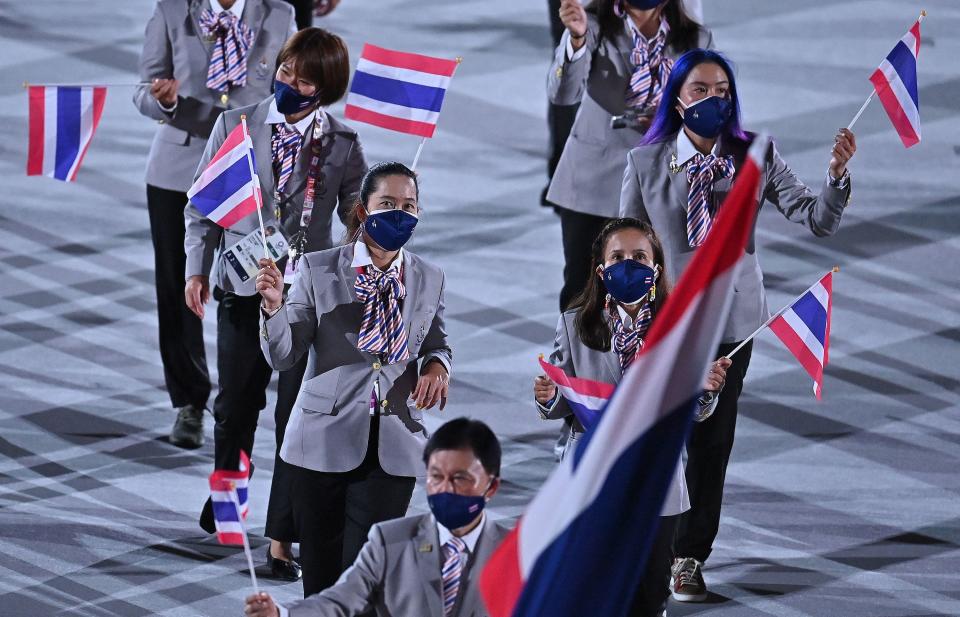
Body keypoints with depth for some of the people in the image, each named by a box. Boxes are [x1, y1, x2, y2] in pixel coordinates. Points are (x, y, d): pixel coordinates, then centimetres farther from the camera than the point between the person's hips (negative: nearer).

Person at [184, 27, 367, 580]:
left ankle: (282, 540, 4)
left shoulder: (343, 145, -4)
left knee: (298, 415, -2)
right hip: (242, 287, 2)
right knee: (236, 405, 15)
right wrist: (198, 268, -2)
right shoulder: (236, 126, -1)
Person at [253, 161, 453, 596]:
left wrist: (438, 365, -4)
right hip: (324, 444, -1)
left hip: (392, 449, 1)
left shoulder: (428, 279, 6)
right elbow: (282, 356, -3)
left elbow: (436, 342, 20)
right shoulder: (318, 271, -2)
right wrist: (273, 307, -22)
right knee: (320, 574, 6)